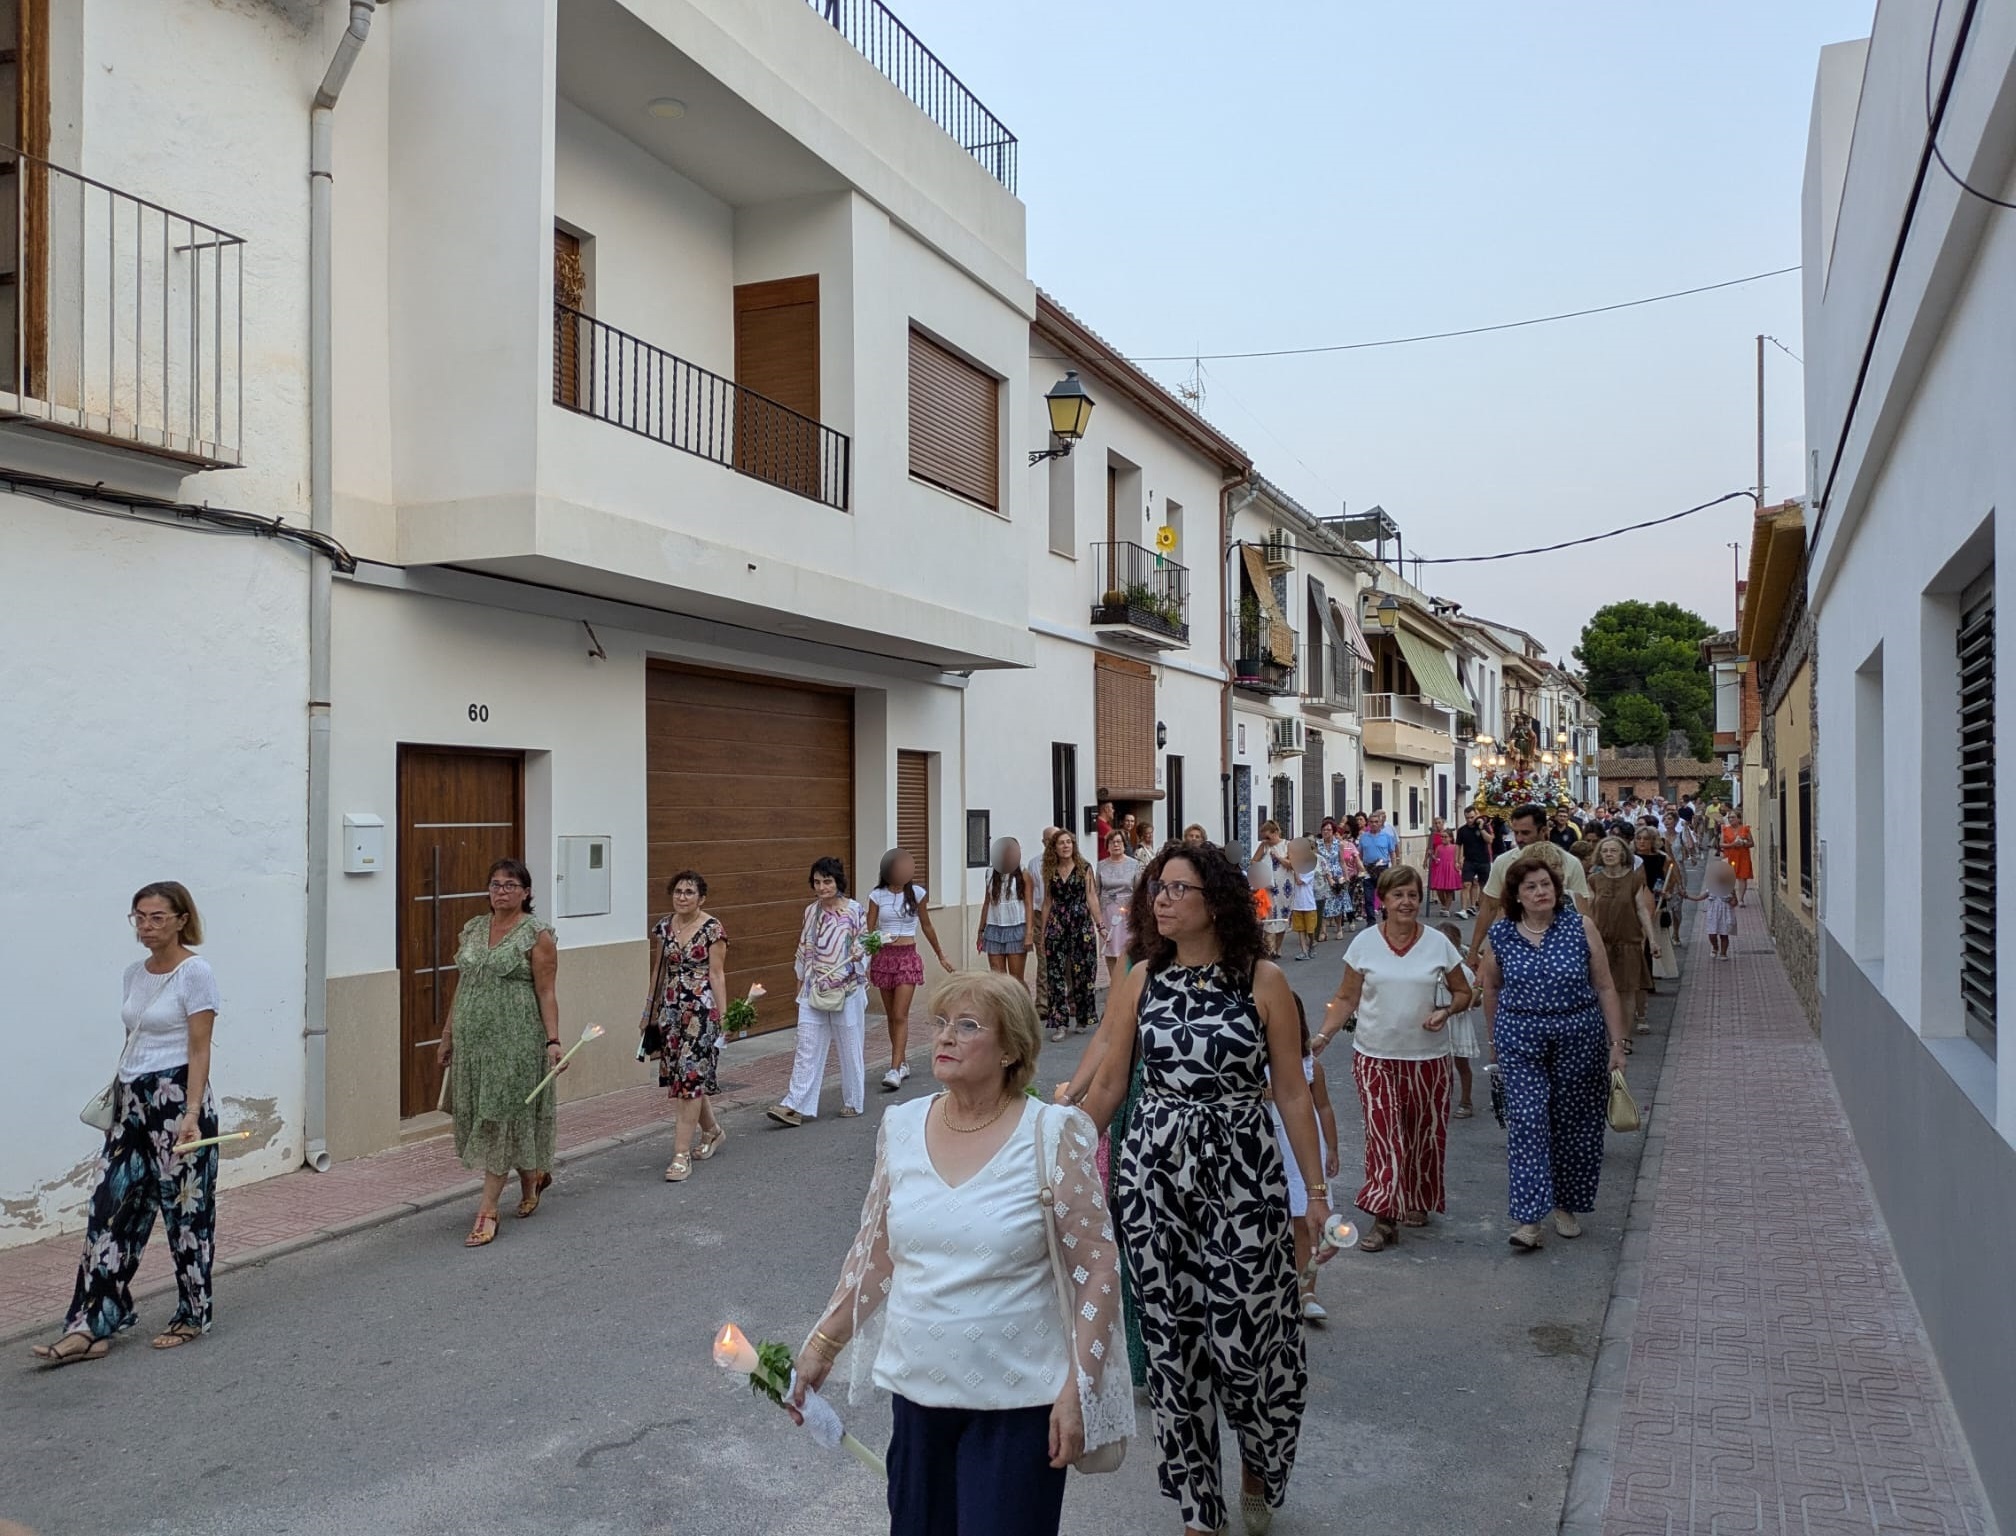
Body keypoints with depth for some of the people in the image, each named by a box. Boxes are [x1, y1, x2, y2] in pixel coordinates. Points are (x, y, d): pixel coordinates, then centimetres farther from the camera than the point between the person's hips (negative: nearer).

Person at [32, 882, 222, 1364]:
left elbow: (199, 1050, -15)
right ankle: (91, 1325, 8)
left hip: (176, 1097, -7)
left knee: (185, 1208, 3)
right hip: (131, 1100, 7)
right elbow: (134, 1041, 17)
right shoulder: (134, 973, 10)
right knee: (110, 1207, 4)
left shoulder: (195, 972, -11)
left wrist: (192, 1114, -21)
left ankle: (193, 1316, 18)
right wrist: (118, 1098, 18)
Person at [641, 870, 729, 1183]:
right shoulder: (664, 926, 7)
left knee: (691, 1077, -8)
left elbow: (716, 974, -8)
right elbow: (659, 970, 16)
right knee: (681, 1076, 12)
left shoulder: (712, 928, -8)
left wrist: (724, 1016, -11)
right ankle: (712, 1131, 35)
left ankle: (682, 1155, -5)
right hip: (671, 1008, 6)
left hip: (701, 1008, -6)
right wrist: (649, 1010, 19)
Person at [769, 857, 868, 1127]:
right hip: (814, 990, 3)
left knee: (849, 1046, 7)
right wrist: (800, 984, 16)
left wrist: (858, 954, -24)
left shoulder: (854, 910, -5)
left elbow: (864, 945, -2)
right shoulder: (811, 911, 7)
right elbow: (804, 950, 15)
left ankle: (853, 1102, 21)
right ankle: (796, 1107, -4)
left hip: (846, 989, -3)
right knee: (807, 1047, -2)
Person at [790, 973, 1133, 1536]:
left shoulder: (1052, 1136, -14)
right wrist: (821, 1346, 9)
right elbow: (874, 1256, 9)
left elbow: (1097, 1269, -12)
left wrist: (1078, 1389, -14)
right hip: (917, 1388, 4)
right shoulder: (901, 1128, -1)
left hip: (1018, 1401, -4)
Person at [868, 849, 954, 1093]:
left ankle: (895, 1070, -12)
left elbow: (926, 927, 11)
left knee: (900, 1016, -10)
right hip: (883, 957, 2)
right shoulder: (877, 896, -1)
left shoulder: (917, 893, 0)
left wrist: (941, 956, 17)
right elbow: (869, 931, -1)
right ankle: (903, 1064, 23)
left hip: (907, 957, -2)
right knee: (891, 1016, 10)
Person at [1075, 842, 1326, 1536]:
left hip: (1242, 1172, -2)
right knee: (1172, 1338, 8)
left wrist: (1316, 1187, 2)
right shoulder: (1140, 979, 2)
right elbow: (1107, 1084, 7)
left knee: (1246, 1337, 1)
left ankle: (1257, 1468, 34)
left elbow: (1291, 1091, 1)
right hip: (1154, 1172, 2)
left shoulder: (1262, 979, -4)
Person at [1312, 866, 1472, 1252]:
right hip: (1375, 1057, -1)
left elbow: (1463, 992, 9)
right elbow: (1346, 999, 1)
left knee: (1423, 1133, 11)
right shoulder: (1364, 944, -3)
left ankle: (1416, 1202, 33)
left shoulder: (1438, 944, -1)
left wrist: (1446, 1011, -11)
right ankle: (1384, 1219, -1)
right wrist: (1323, 1036, -11)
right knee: (1383, 1135, -6)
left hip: (1427, 1057, 1)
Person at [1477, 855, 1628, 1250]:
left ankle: (1565, 1205, 29)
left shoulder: (1581, 927, -5)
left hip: (1578, 1039, 0)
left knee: (1573, 1123, 9)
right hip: (1520, 1040, 0)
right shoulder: (1501, 935, -2)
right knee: (1527, 1122, -8)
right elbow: (1491, 987, 13)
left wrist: (1617, 1043, -3)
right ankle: (1528, 1218, -7)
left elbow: (1604, 988, -1)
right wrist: (1495, 1041, 19)